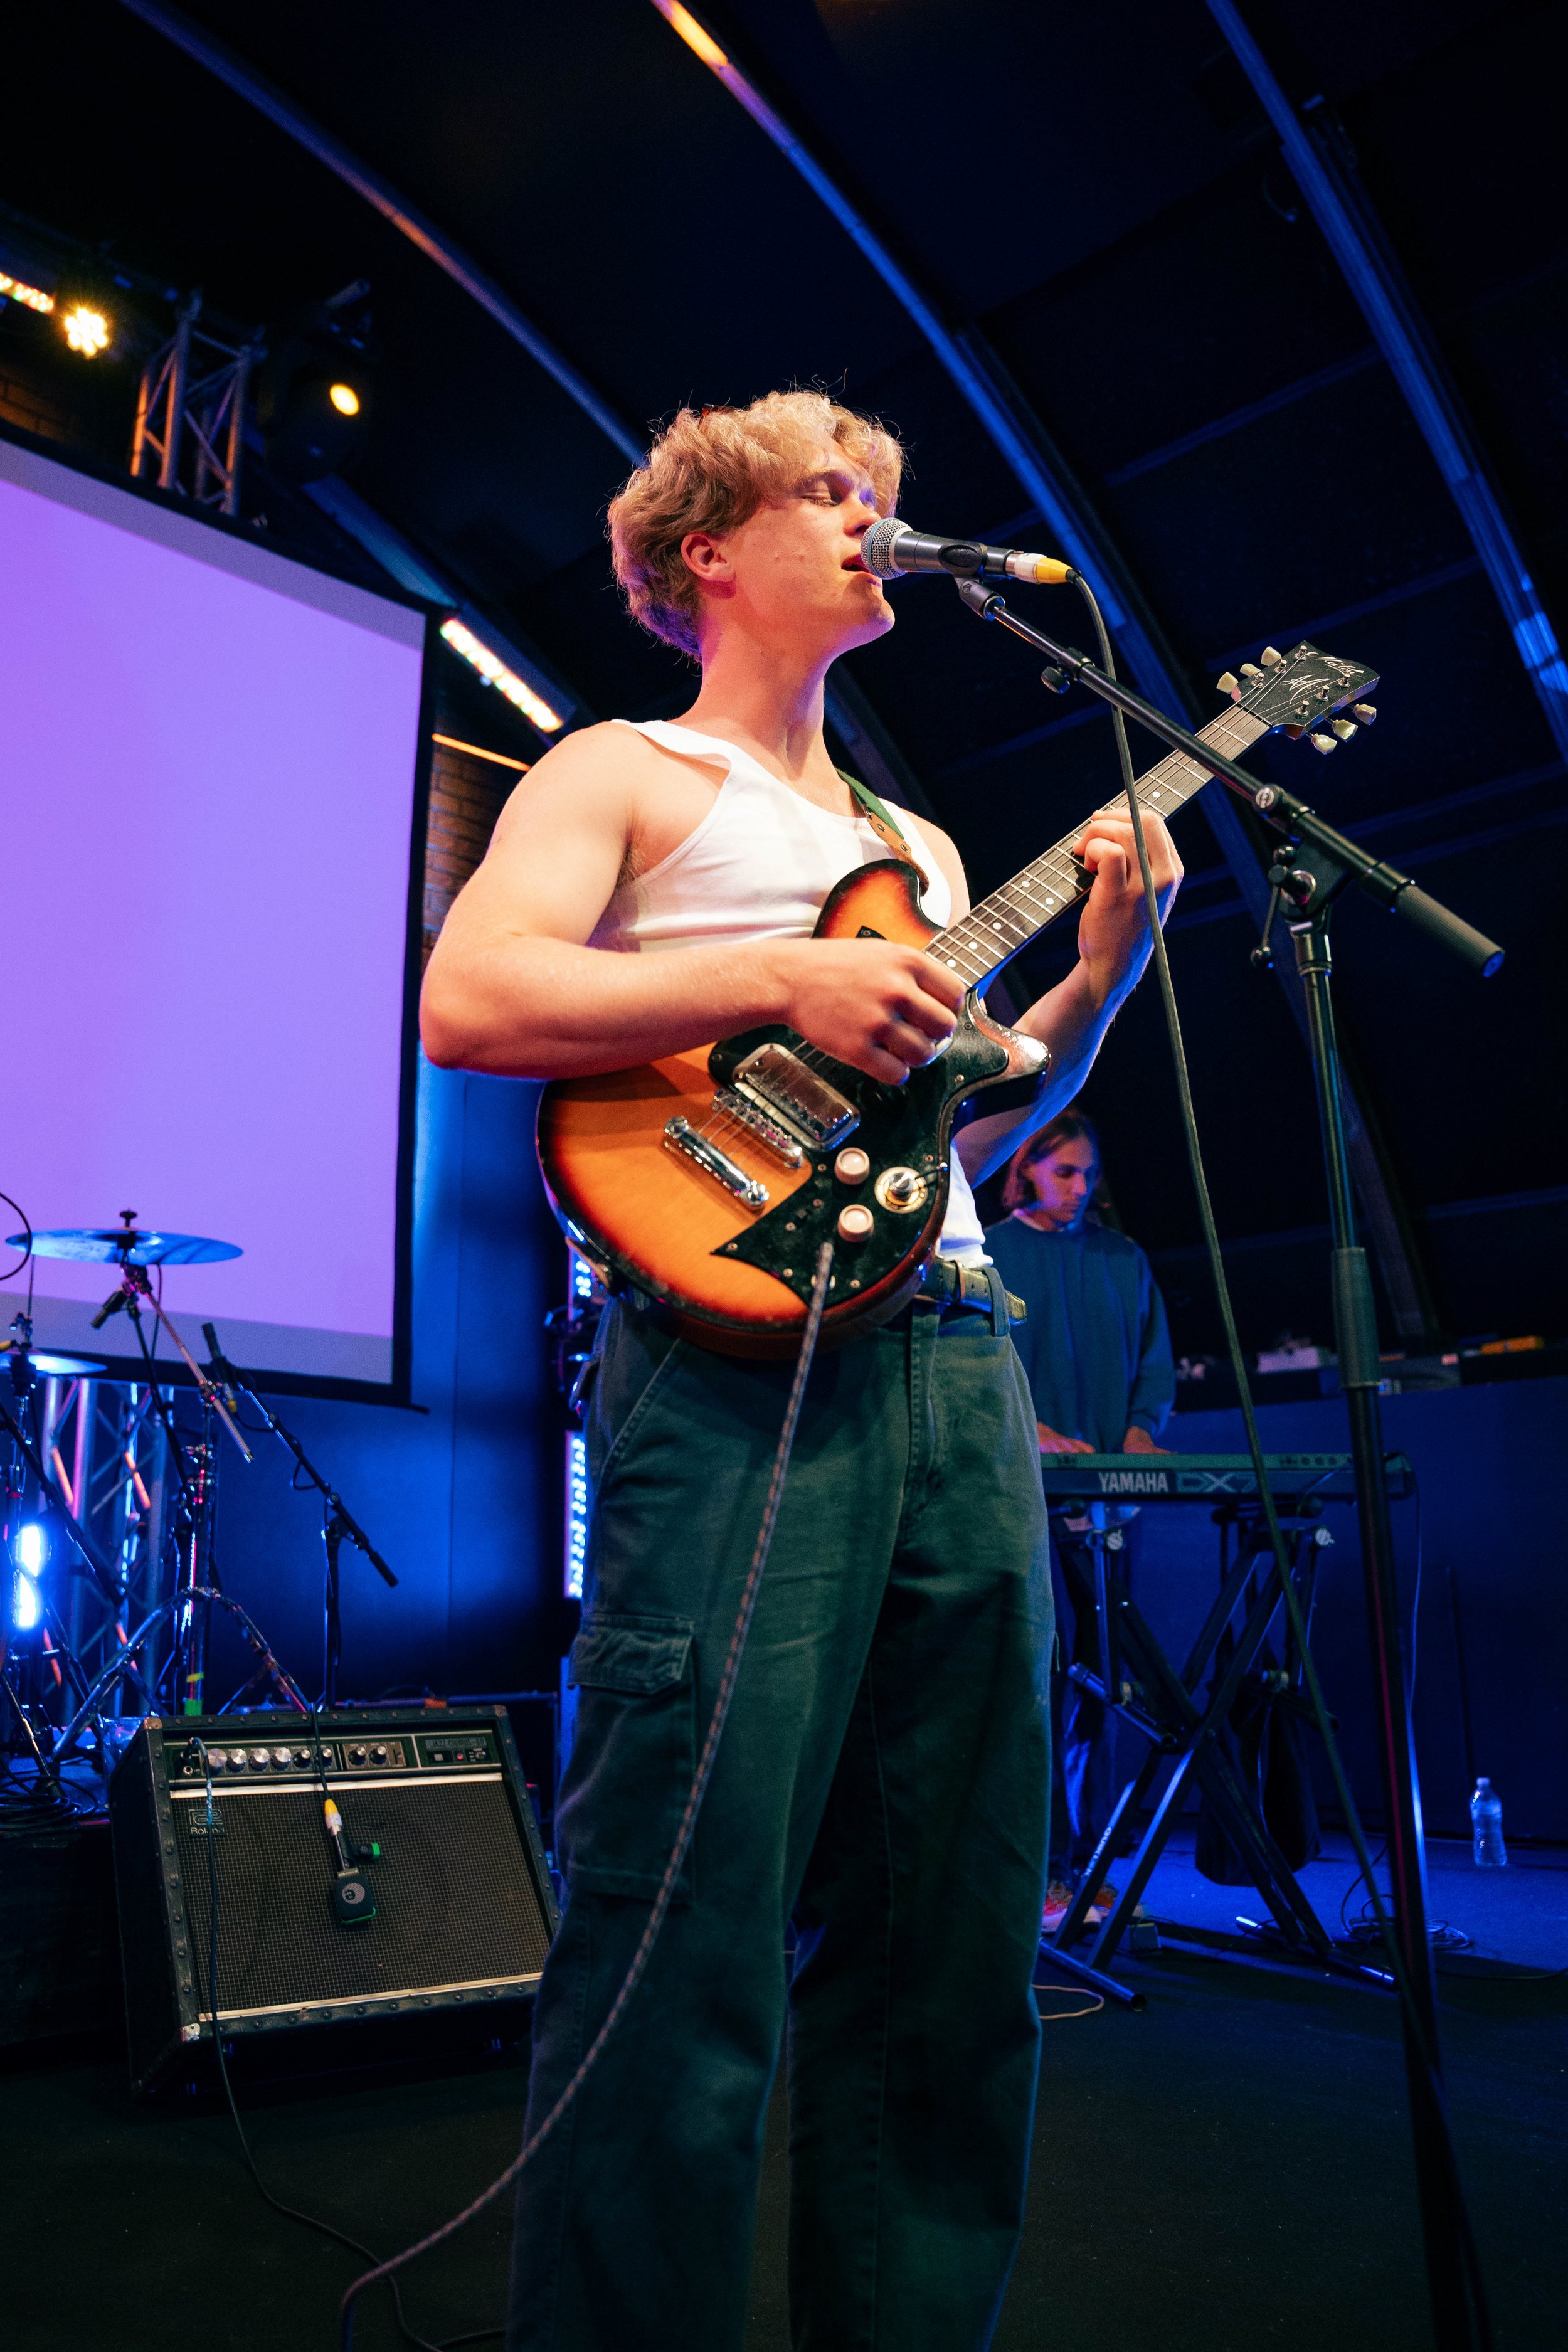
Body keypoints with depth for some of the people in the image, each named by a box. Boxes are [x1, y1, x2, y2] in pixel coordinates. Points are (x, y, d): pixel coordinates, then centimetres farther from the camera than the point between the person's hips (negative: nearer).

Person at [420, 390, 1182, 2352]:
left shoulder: (922, 847, 29)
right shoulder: (623, 772, 10)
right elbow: (468, 1000, -8)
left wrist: (1102, 977, 10)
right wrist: (781, 978, -14)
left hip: (958, 1358, 7)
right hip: (738, 1347, -6)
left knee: (949, 1944, 10)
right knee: (687, 1944, -8)